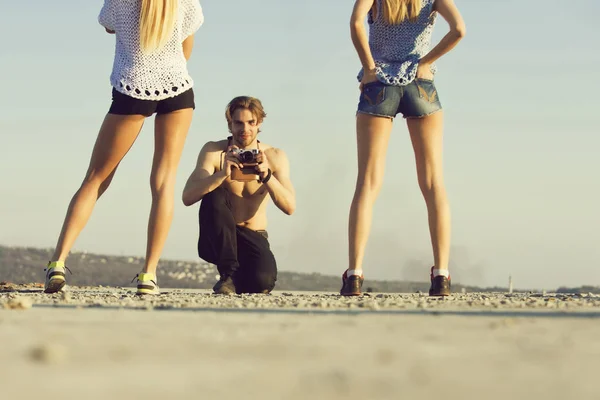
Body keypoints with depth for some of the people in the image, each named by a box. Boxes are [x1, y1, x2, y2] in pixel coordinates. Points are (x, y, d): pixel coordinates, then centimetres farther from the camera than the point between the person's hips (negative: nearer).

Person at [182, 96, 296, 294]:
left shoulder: (275, 157, -4)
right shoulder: (214, 151, -8)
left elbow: (289, 207, -14)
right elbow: (187, 197, -21)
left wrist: (266, 175, -31)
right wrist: (222, 174, -36)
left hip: (253, 239, 1)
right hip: (217, 241, -1)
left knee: (262, 282, -31)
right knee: (214, 196, -30)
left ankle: (238, 278, 9)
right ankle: (228, 273, -20)